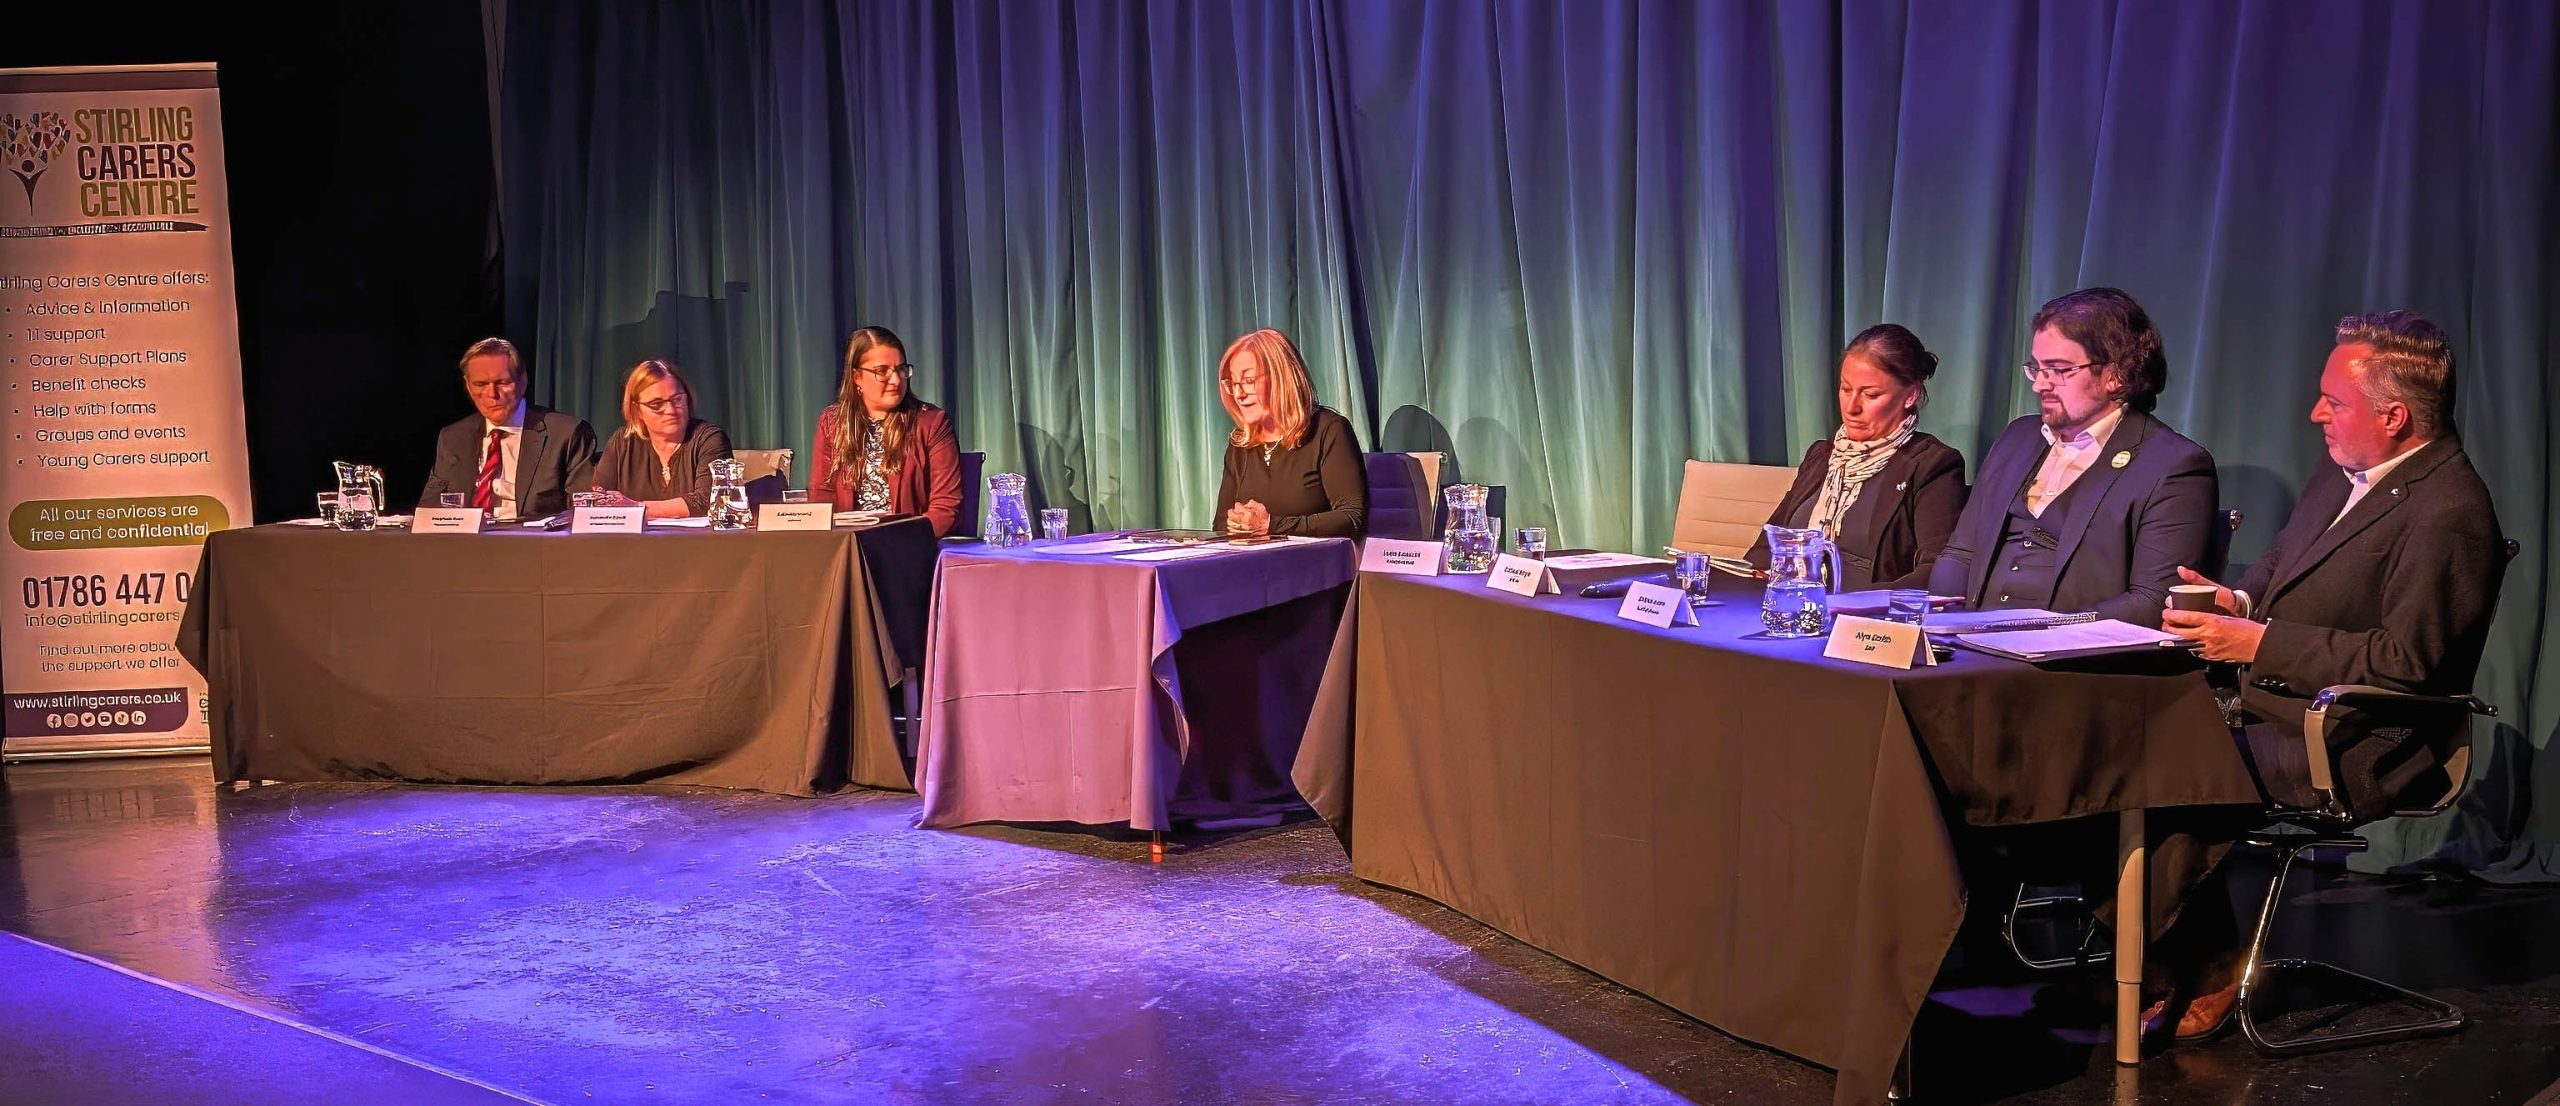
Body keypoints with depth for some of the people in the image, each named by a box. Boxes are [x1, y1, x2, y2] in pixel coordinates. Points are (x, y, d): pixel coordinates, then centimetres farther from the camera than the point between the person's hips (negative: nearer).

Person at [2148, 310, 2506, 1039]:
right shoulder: (2344, 474, 11)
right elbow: (2280, 565, 23)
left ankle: (2209, 968, -2)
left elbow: (2403, 662, -22)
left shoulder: (2448, 514, -18)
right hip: (2275, 703, 9)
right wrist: (2238, 601, 0)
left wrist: (2259, 644, -21)